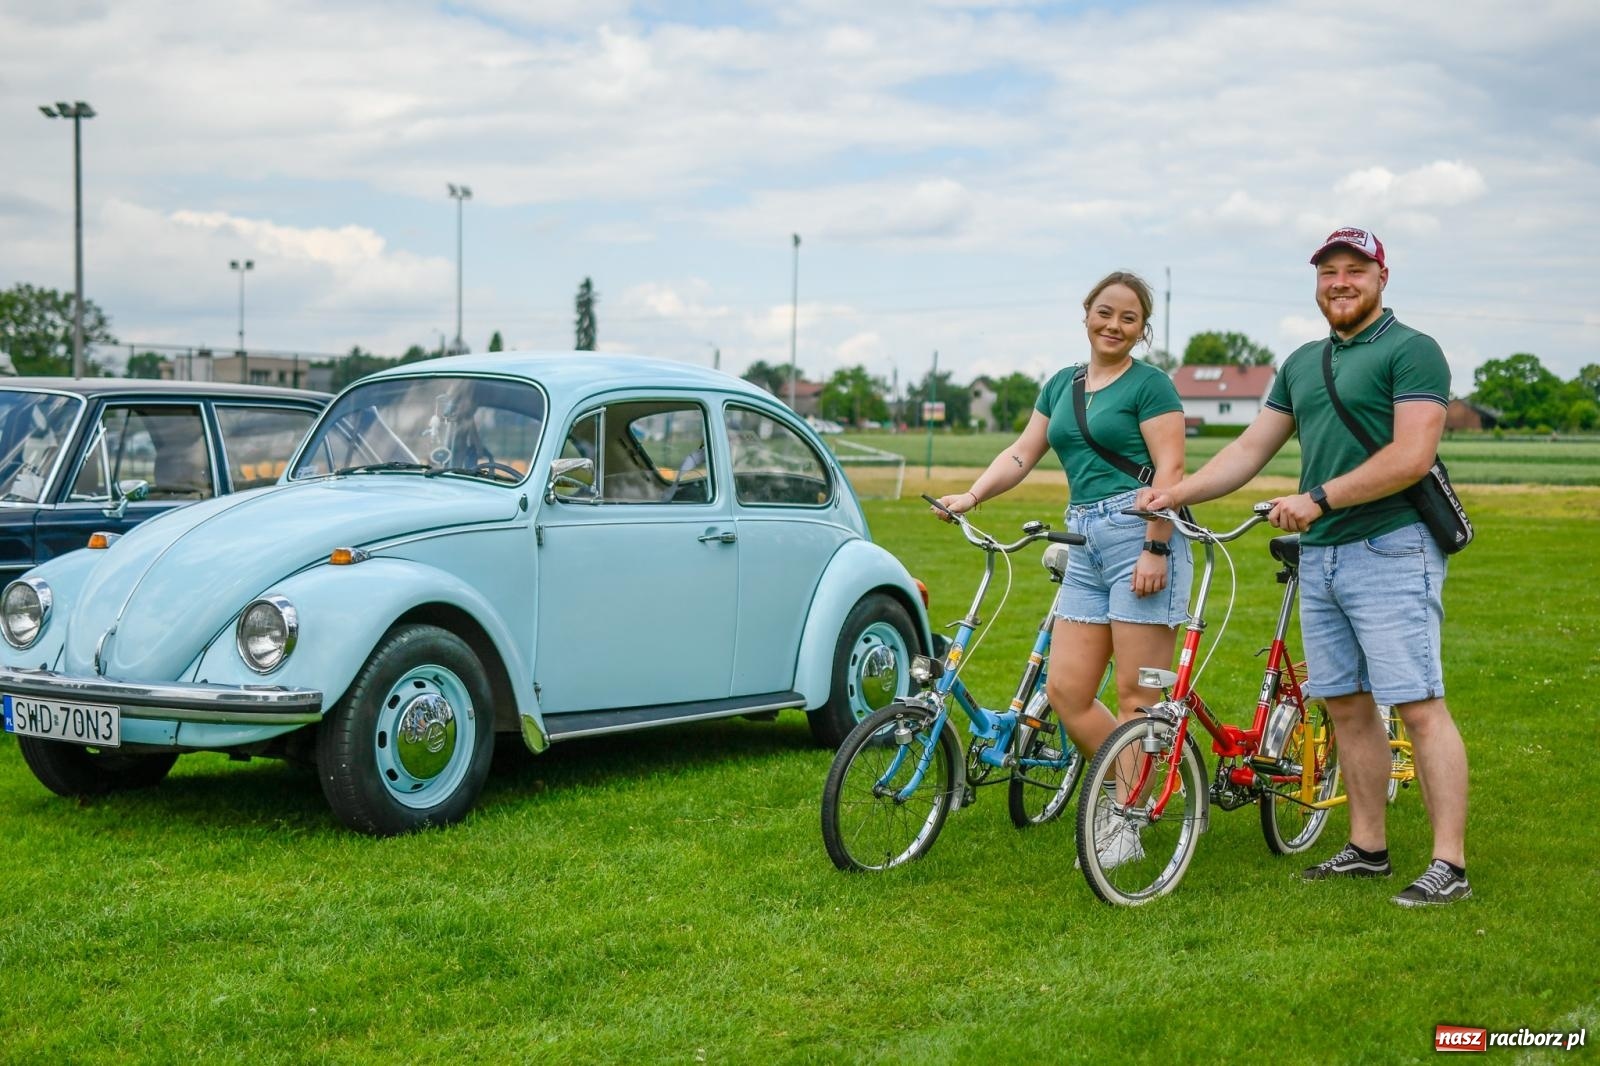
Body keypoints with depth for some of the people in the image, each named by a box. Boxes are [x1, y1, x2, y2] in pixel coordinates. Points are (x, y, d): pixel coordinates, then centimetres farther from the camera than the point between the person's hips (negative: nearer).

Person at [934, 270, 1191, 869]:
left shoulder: (1150, 385, -2)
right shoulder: (1062, 386, 18)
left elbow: (1170, 470, -9)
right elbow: (1022, 453, 14)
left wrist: (1155, 549, -17)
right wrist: (971, 495, -1)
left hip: (1140, 538, -7)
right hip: (1085, 547, 7)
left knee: (1137, 697, -4)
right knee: (1065, 690, 1)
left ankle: (1122, 829, 1)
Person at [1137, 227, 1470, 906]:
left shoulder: (1411, 351, -6)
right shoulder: (1302, 363, 18)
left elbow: (1412, 455, -17)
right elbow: (1250, 450, 19)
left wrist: (1318, 498, -21)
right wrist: (1175, 492, 7)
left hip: (1389, 550, -8)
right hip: (1319, 554, 8)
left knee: (1419, 706, -9)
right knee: (1346, 705, 11)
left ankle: (1449, 864, -8)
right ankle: (1367, 848, 20)